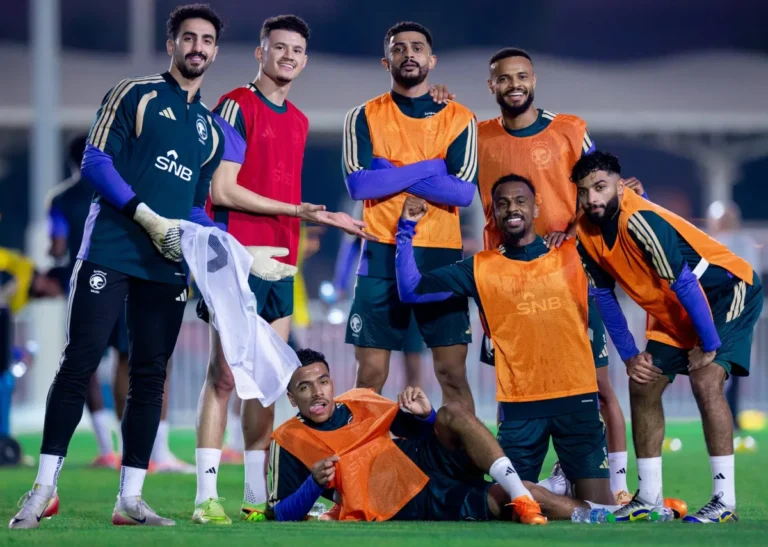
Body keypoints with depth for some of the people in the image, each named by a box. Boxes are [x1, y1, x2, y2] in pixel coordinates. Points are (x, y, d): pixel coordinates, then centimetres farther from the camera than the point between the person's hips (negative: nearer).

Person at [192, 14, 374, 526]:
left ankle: (257, 495, 11)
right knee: (224, 375, -8)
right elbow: (223, 191, -13)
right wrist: (296, 210, -13)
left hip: (279, 263, 8)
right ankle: (207, 496, -8)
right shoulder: (237, 106, -6)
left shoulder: (298, 121, 18)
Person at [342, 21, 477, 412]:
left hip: (441, 255, 0)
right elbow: (358, 184, -11)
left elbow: (463, 192, -8)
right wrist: (428, 168, -11)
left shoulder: (459, 119, 5)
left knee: (453, 374, 0)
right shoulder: (364, 117, 5)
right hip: (382, 255, 0)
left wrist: (392, 174, -11)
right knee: (370, 375, -1)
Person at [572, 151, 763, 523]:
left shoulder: (640, 221, -31)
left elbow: (686, 285, -29)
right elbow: (603, 296, 6)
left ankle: (725, 502, -23)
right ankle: (648, 499, 14)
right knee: (642, 386, 4)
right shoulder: (586, 234, -7)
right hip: (673, 311, 9)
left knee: (705, 380, -25)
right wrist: (629, 355, 4)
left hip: (728, 292, -9)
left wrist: (709, 345, -22)